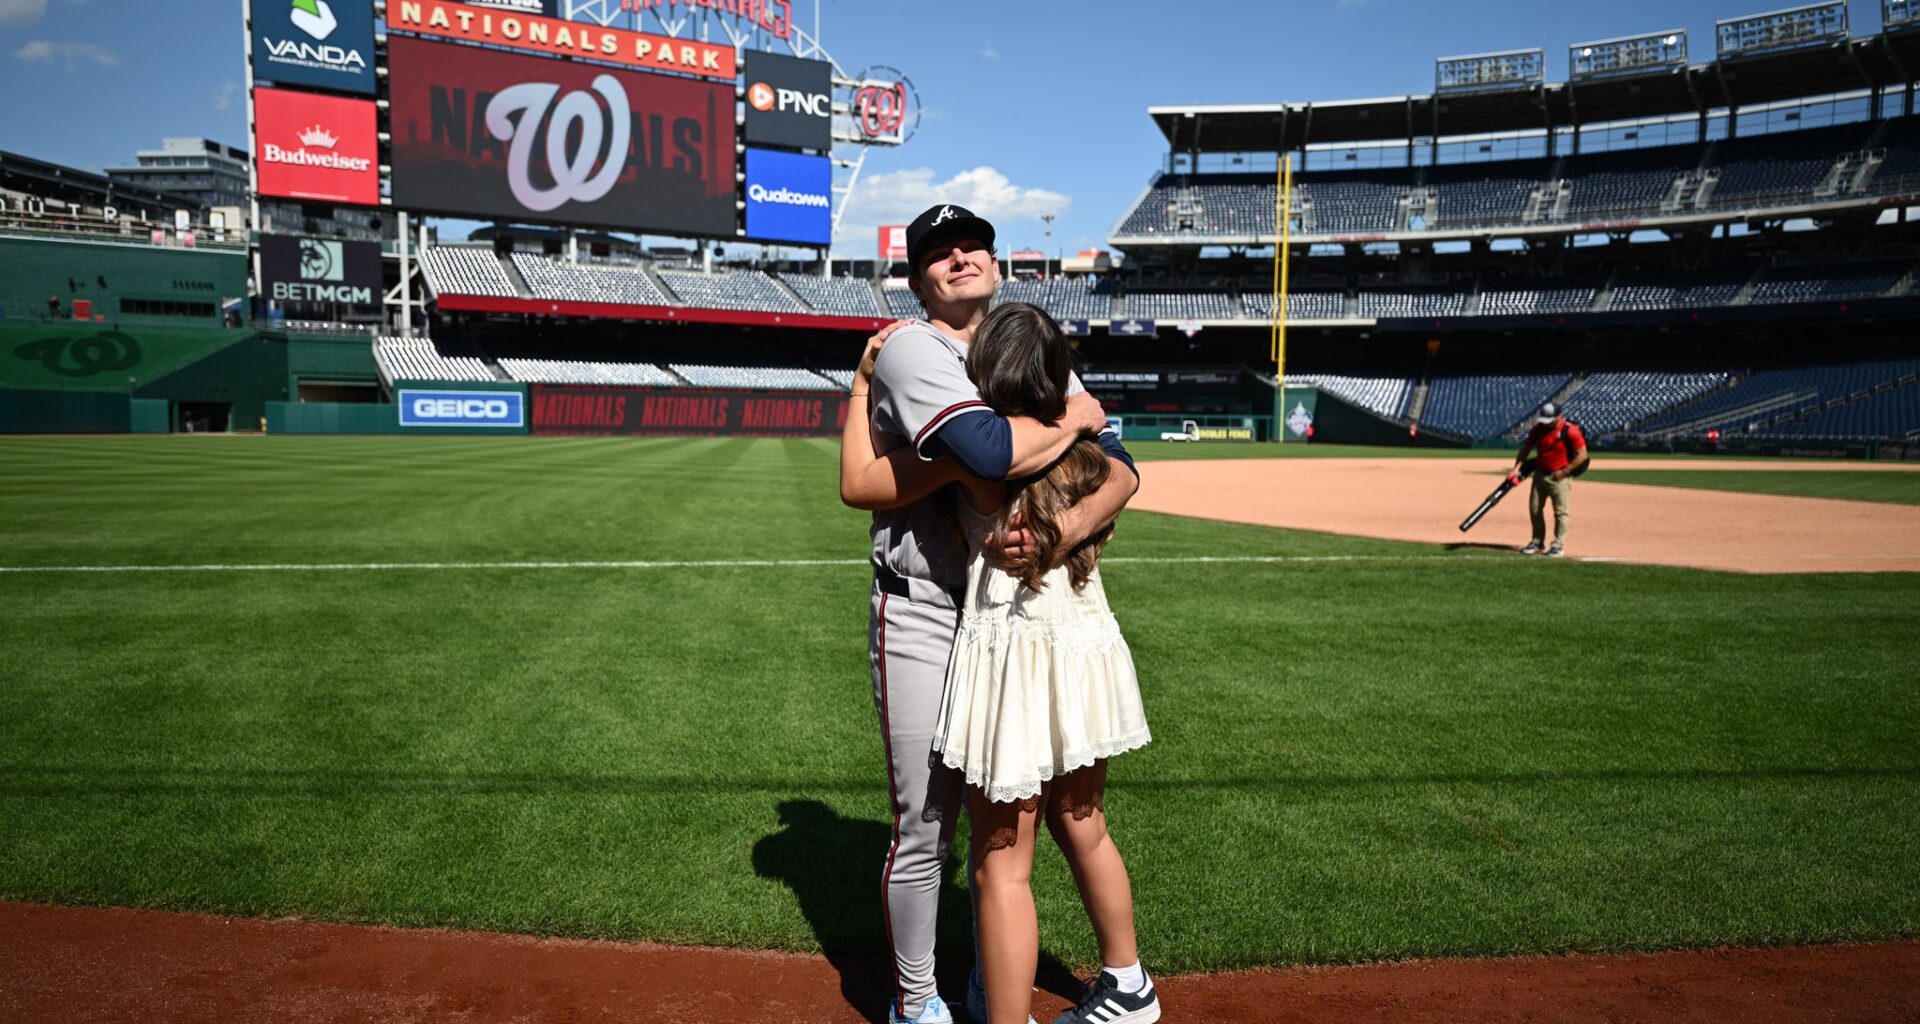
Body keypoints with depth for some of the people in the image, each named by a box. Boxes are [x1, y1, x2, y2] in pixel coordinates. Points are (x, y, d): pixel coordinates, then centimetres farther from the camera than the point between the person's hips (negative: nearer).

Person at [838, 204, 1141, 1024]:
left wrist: (1068, 527, -22)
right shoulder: (908, 348, -10)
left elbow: (1122, 469, -1)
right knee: (925, 830, 3)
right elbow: (990, 451, -29)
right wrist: (1076, 418, -11)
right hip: (924, 624, -6)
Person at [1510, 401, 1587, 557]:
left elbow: (1582, 455, -15)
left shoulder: (1570, 431, -18)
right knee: (1534, 508, 10)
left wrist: (1564, 472, -17)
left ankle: (1559, 545, 6)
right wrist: (1516, 468, -6)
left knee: (1560, 511, -2)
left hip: (1560, 477, -6)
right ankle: (1537, 541, 22)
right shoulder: (1538, 428, -2)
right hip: (1540, 473, 6)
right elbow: (1526, 448, 5)